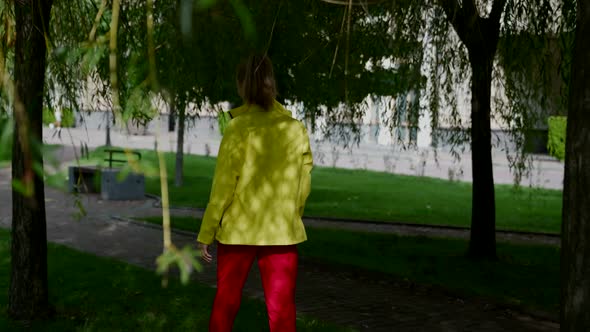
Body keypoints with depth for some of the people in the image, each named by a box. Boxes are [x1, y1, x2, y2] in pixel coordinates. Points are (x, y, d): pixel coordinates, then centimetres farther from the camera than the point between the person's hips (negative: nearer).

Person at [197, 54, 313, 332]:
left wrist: (206, 234, -2)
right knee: (281, 309, 7)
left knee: (225, 303, 15)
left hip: (239, 230, -2)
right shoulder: (296, 130, -2)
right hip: (282, 232, 2)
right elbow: (303, 186, 4)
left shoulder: (238, 128, -11)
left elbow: (223, 187, -10)